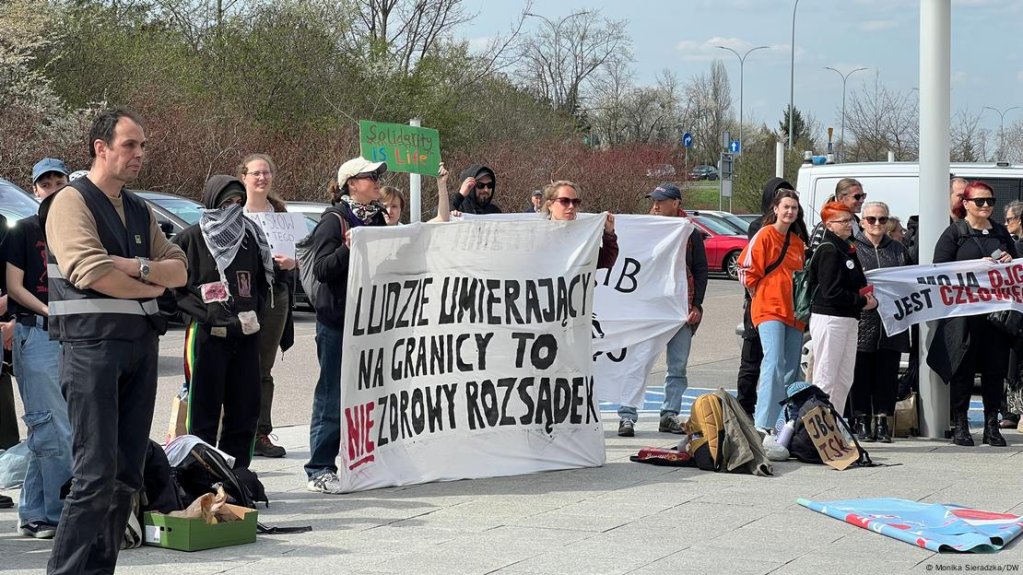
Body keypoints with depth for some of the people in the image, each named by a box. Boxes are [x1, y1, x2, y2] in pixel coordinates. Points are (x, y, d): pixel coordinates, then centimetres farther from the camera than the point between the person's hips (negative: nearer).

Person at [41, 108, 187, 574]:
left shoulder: (139, 211, 19)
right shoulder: (72, 202, -5)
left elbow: (178, 269, 12)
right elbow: (93, 273, -18)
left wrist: (139, 267, -8)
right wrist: (151, 286, -3)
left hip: (142, 344, 8)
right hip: (91, 344, -8)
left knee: (127, 473, 7)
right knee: (95, 474, -12)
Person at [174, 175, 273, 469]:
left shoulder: (250, 236, 12)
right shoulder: (190, 238, -1)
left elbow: (263, 281, 22)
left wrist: (254, 312, 6)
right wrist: (207, 315, -12)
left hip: (246, 334, 5)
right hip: (206, 334, -5)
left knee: (245, 409, 6)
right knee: (204, 411, -2)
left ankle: (237, 472, 15)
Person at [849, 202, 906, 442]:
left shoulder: (898, 250, 17)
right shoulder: (852, 248, 3)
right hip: (862, 322, -3)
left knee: (888, 374, 3)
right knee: (861, 374, -1)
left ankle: (883, 421, 9)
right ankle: (861, 422, 6)